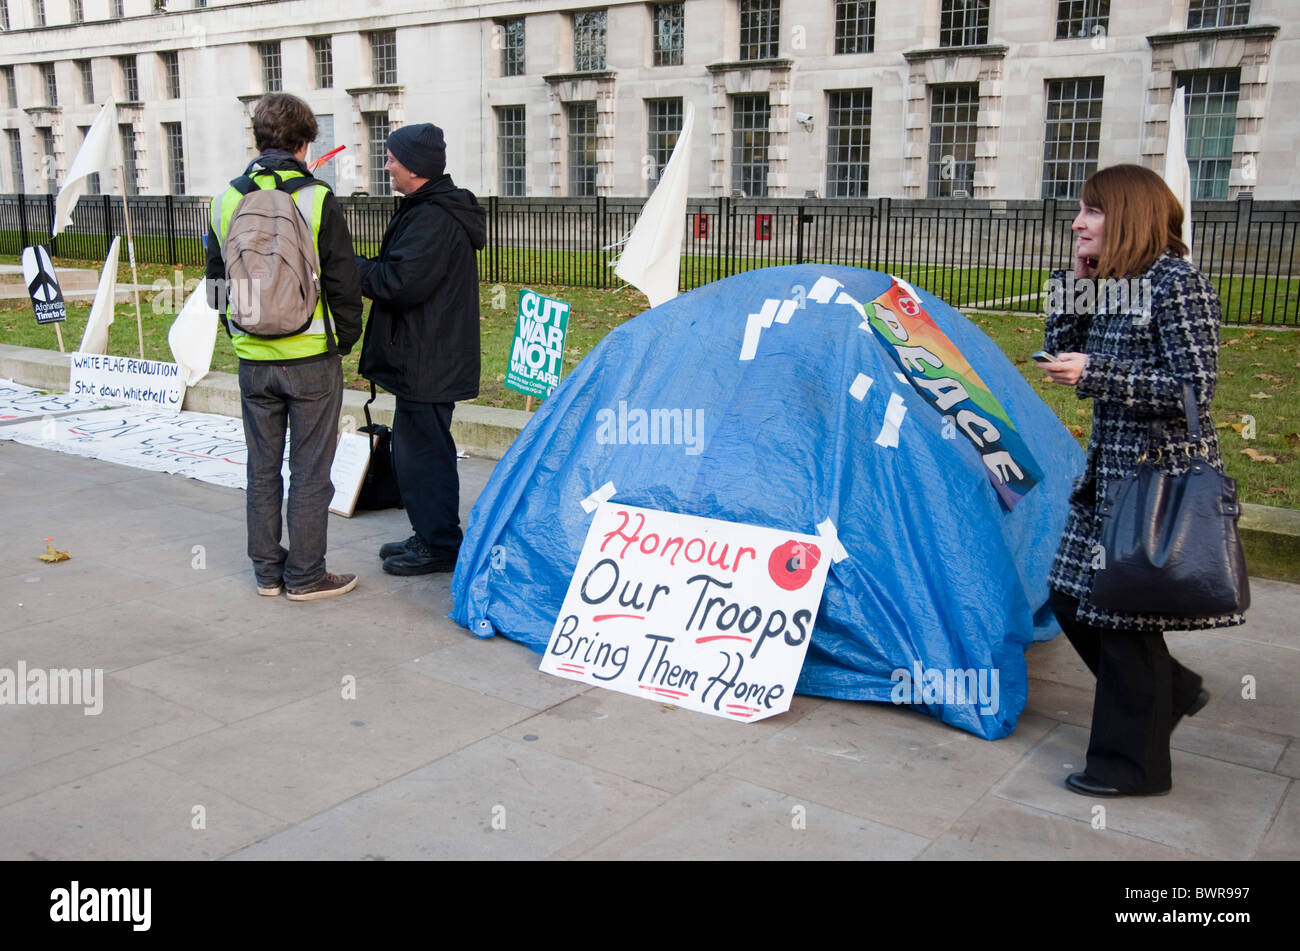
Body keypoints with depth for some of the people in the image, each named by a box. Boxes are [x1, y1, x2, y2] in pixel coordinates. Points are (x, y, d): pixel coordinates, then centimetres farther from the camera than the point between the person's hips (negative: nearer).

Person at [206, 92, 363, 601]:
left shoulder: (225, 202, 4)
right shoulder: (317, 200, -10)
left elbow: (216, 283, 11)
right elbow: (344, 283, -9)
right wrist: (345, 338, 5)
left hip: (253, 360, 5)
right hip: (312, 357, -4)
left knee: (262, 468, 14)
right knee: (310, 470, 4)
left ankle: (266, 570, 23)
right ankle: (305, 575, 11)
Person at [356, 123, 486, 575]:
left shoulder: (433, 219, -19)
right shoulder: (430, 210, 16)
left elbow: (400, 283, -25)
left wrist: (353, 266, -12)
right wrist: (364, 266, 10)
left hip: (428, 363, -11)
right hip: (425, 358, 11)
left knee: (423, 450, -3)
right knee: (415, 447, 18)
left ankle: (440, 546, 8)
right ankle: (429, 535, 29)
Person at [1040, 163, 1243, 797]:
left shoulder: (1178, 283, -15)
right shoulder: (1114, 287, 10)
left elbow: (1193, 388, -19)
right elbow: (1063, 349, 12)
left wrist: (1094, 376, -23)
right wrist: (1079, 280, 3)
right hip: (1109, 467, 9)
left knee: (1126, 612, -1)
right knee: (1073, 598, 13)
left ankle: (1132, 761, 15)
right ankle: (1169, 692, 35)